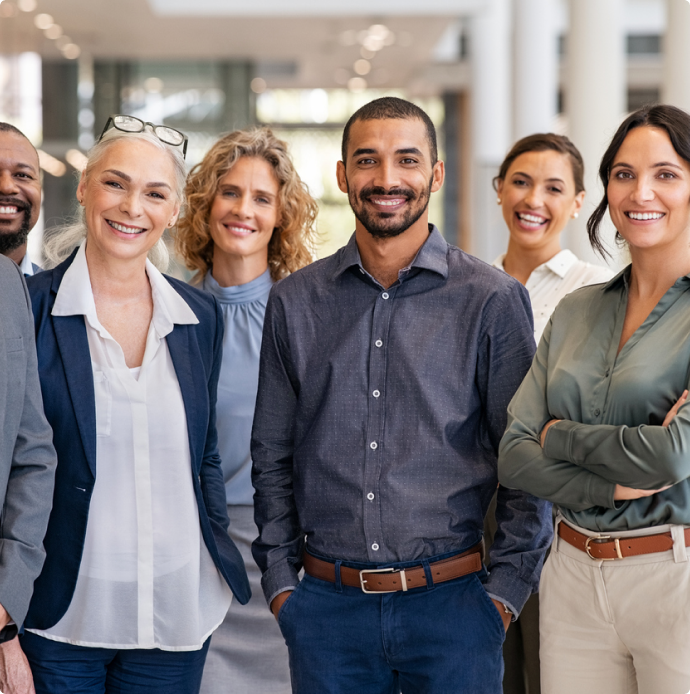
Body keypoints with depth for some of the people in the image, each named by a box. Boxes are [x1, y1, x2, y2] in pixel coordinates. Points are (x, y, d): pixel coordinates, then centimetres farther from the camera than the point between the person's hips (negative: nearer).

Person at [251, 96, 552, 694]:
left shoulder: (494, 300, -2)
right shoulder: (294, 303, 6)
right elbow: (272, 458, 10)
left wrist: (505, 592, -6)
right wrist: (280, 582, 4)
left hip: (451, 601, -2)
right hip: (327, 606, 2)